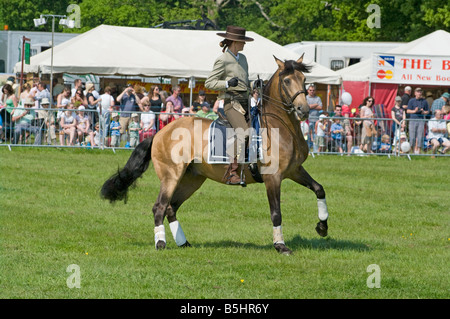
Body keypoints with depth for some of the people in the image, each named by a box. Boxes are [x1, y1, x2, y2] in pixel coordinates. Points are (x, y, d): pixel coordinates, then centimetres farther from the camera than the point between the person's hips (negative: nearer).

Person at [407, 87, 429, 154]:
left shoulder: (424, 101, 9)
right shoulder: (411, 101, 5)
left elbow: (427, 111, 15)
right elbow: (408, 111, 4)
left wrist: (424, 112, -7)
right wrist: (414, 111, -14)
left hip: (421, 120, 1)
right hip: (413, 119, -1)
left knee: (420, 136, -2)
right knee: (412, 136, -4)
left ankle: (417, 149, 4)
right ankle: (410, 148, 8)